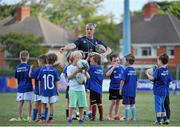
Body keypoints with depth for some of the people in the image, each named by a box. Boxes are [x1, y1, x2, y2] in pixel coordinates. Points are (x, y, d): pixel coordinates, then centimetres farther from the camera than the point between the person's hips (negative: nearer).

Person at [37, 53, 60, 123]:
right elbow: (56, 81, -3)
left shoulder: (42, 69, -5)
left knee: (43, 105, 8)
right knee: (52, 104, 10)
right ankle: (51, 118, 12)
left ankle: (43, 118, -2)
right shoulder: (54, 70, -7)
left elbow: (39, 80, 0)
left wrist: (40, 89, 9)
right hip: (52, 90, 0)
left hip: (44, 90, 0)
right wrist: (57, 90, 8)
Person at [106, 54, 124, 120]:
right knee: (113, 102, -4)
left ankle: (116, 115, 21)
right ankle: (110, 115, 7)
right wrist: (114, 67, -26)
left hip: (120, 88, 4)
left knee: (117, 101, 12)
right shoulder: (111, 68, -8)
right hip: (113, 88, -4)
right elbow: (107, 74, -28)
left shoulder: (121, 68, 4)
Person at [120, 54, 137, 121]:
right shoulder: (134, 70, 7)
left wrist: (121, 89, -4)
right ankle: (133, 117, 15)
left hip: (126, 91, -6)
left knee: (127, 105, -1)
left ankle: (126, 117, 3)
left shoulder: (126, 70, -12)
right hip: (133, 91, 6)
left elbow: (123, 81, -12)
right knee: (133, 104, 12)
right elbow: (136, 81, 13)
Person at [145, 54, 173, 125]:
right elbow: (170, 80, 8)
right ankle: (165, 119, 19)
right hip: (165, 91, 7)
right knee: (162, 105, 18)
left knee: (158, 105, -1)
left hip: (158, 90, -7)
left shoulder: (158, 70, -15)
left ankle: (158, 120, -2)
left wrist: (147, 74, -7)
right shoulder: (167, 70, 5)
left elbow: (152, 78, -24)